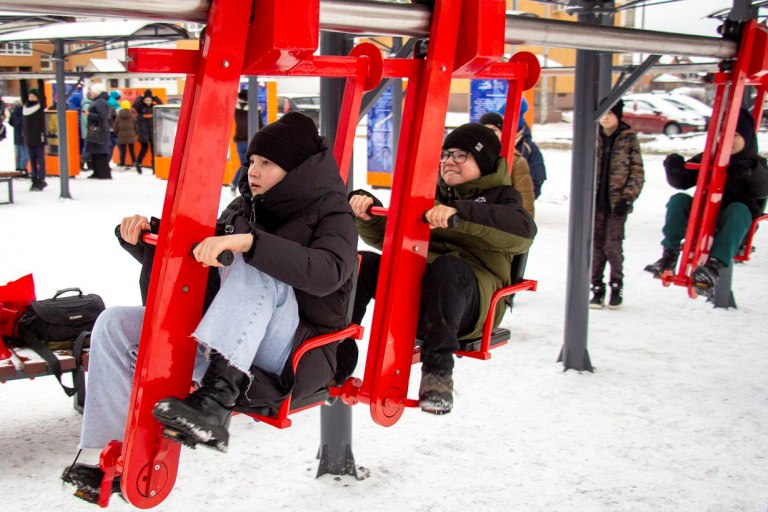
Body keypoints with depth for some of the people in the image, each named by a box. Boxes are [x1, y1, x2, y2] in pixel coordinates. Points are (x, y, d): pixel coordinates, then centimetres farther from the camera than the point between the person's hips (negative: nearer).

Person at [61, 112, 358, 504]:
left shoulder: (331, 214, -2)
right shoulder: (242, 209, 16)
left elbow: (326, 272, -25)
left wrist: (246, 243, -35)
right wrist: (142, 239, 1)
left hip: (296, 357, -6)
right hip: (224, 345, 6)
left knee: (257, 268, -32)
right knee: (116, 324, -6)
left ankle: (215, 400, -46)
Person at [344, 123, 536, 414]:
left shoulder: (500, 195, 12)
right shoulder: (431, 194, 28)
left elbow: (523, 231, -13)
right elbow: (385, 235, 25)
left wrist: (459, 212, -28)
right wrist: (367, 212, 1)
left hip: (468, 299, -4)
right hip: (410, 293, 5)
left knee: (447, 266, -38)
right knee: (362, 263, -20)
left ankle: (438, 371, -31)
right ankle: (339, 360, -22)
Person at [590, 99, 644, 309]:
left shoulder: (629, 139, 1)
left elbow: (637, 173, 1)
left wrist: (628, 198, -8)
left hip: (617, 203, -3)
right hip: (595, 202, 3)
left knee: (613, 245, -7)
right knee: (597, 245, 5)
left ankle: (617, 286, 11)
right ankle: (597, 288, 16)